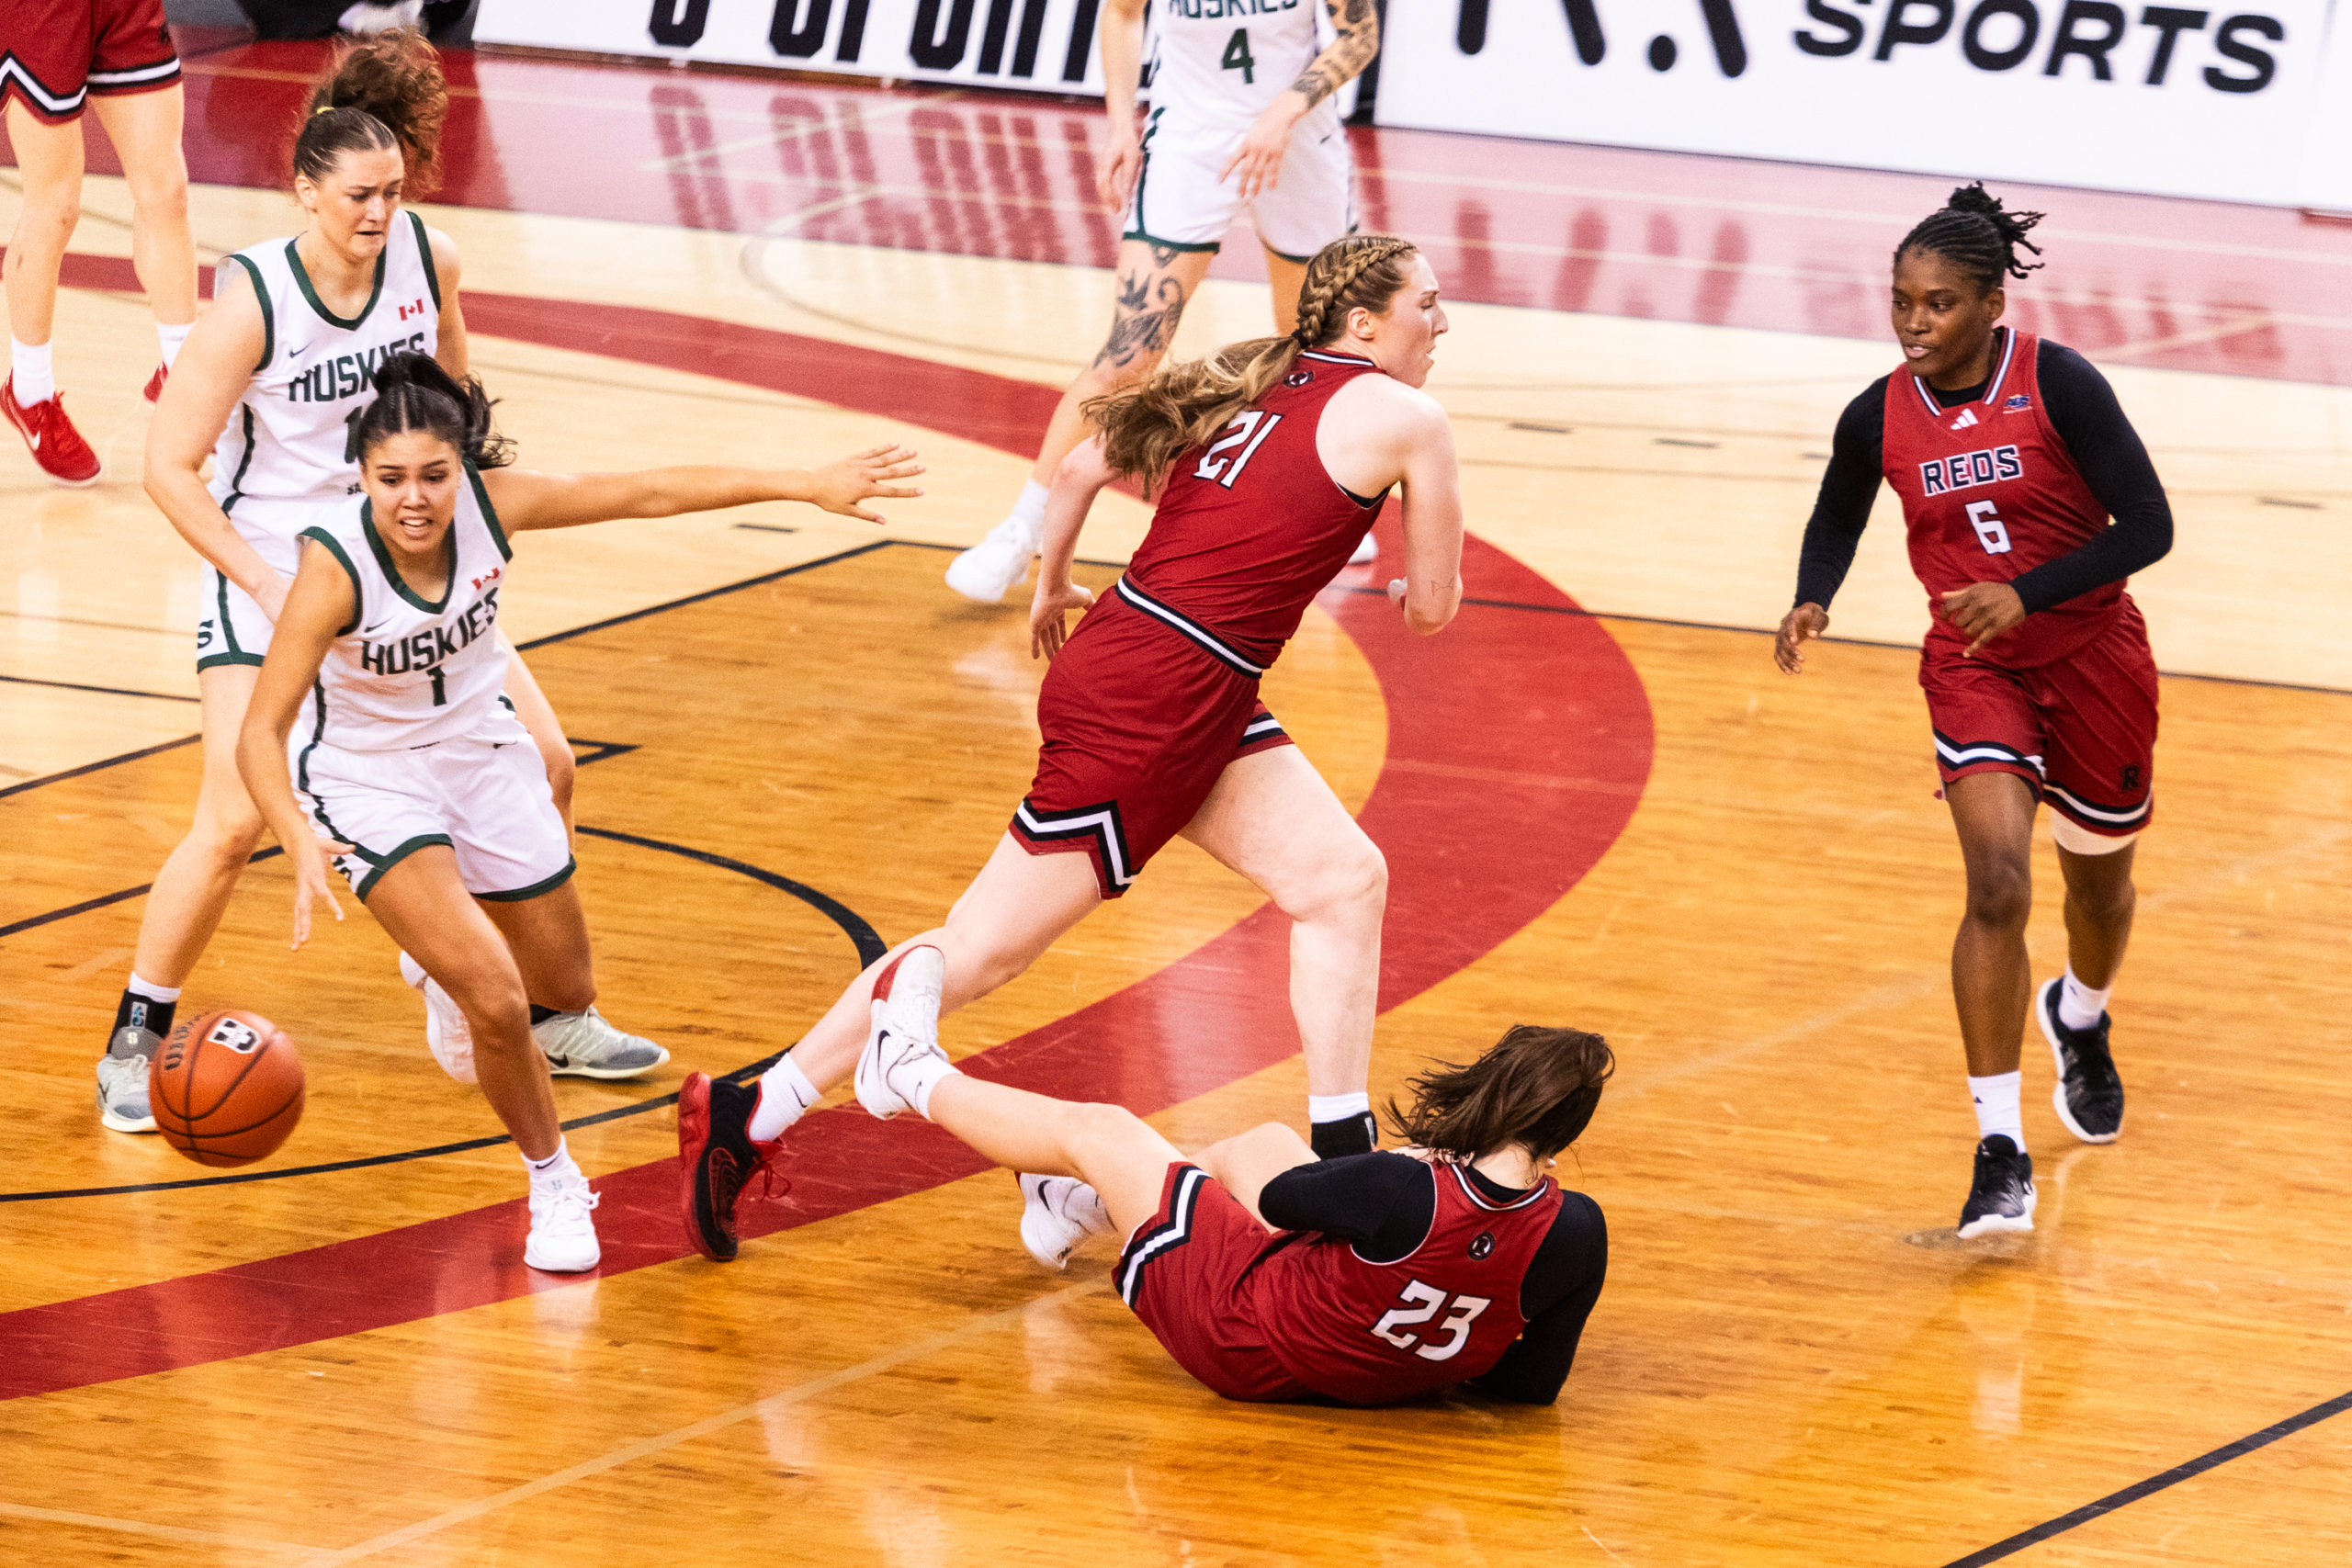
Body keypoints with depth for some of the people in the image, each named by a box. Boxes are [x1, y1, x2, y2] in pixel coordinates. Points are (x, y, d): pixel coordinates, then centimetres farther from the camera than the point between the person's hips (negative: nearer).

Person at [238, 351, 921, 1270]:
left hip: (479, 747, 5)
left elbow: (651, 494, -14)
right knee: (495, 1000, -21)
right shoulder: (336, 566, -33)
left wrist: (810, 487, -14)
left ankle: (450, 955, 57)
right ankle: (553, 1187, 6)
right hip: (367, 776, -5)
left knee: (565, 988, 20)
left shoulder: (490, 505, -22)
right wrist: (301, 848, -51)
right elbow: (261, 732, -34)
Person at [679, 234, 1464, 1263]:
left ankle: (1343, 1157, 9)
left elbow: (1081, 466, 19)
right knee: (987, 946, -2)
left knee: (1345, 879, 7)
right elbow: (1434, 608, -1)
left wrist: (1053, 588, 35)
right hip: (1146, 705, -9)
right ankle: (745, 1120, 4)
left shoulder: (1245, 384, 13)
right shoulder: (1404, 419, -8)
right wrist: (1414, 589, 23)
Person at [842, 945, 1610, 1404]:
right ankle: (1085, 1207, 62)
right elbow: (1536, 1381, -13)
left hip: (1243, 1337, -6)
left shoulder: (1408, 1196, -36)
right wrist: (1447, 1345, 2)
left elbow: (1282, 1196, -13)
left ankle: (915, 1078, 46)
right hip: (1379, 1379, 6)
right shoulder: (1577, 1235, -27)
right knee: (1265, 1142, 32)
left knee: (1098, 1129, 16)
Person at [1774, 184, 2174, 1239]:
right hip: (1974, 671, 1)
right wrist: (1812, 603, -10)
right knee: (1998, 885, -19)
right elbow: (1836, 523, 11)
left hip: (2092, 655, -1)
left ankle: (2080, 1021, 56)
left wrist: (2027, 594, -29)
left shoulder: (2057, 384, -20)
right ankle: (2000, 1153, -15)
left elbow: (2147, 526, -19)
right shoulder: (1879, 419, -9)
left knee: (2098, 878, 19)